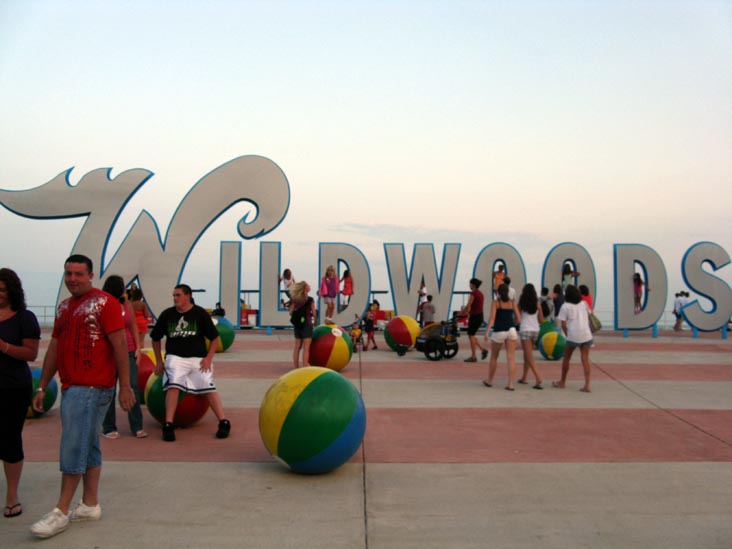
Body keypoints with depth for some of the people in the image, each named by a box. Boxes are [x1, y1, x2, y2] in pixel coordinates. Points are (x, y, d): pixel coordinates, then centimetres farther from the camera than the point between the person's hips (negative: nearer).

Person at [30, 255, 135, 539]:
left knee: (73, 448, -5)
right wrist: (42, 387, 16)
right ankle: (90, 505, 22)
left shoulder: (104, 303, -9)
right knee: (89, 447, 14)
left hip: (92, 388, -8)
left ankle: (61, 512, 4)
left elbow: (120, 344, -13)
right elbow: (54, 349, 18)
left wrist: (125, 386, -15)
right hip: (71, 387, 8)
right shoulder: (63, 307, 15)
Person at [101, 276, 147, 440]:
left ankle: (137, 427, 5)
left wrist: (138, 348, 6)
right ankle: (109, 428, 16)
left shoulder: (127, 304, 7)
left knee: (133, 388, -1)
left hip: (128, 352, 3)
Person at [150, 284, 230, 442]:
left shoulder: (200, 313, -3)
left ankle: (224, 423, -12)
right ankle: (168, 425, -21)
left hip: (198, 358, -1)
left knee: (209, 387, -15)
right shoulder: (167, 314, 2)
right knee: (173, 385, -24)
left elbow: (214, 337, 3)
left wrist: (208, 358, -8)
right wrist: (159, 361, 13)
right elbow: (156, 338, 16)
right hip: (175, 358, 1)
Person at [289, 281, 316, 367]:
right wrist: (314, 321, 11)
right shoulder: (310, 300, -12)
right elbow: (314, 313, -9)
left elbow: (291, 312, 3)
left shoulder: (295, 299, 1)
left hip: (297, 325, 5)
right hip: (307, 325, -5)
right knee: (306, 348, -2)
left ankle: (296, 367, 18)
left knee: (297, 347, 13)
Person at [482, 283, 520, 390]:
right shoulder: (512, 303, 9)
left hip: (499, 331, -2)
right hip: (511, 330, 2)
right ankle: (510, 384, -6)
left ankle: (489, 381, 27)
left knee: (494, 357, 14)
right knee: (511, 358, 0)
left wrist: (487, 331, -16)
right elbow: (518, 319, 7)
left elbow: (492, 317, -12)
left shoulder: (496, 302, 0)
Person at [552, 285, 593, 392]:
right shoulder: (584, 304, 10)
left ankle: (562, 382, 24)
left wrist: (567, 335, 4)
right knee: (585, 359, 2)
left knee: (566, 358, 12)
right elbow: (588, 316, 21)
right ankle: (587, 385, -8)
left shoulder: (565, 306, -4)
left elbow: (563, 324, -7)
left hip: (573, 336, -3)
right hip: (586, 335, 4)